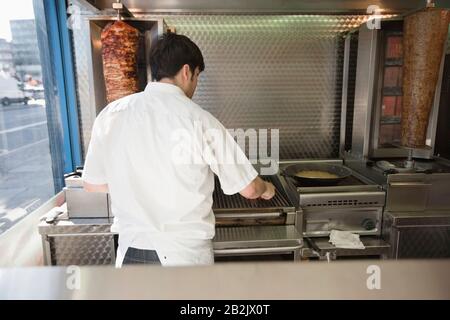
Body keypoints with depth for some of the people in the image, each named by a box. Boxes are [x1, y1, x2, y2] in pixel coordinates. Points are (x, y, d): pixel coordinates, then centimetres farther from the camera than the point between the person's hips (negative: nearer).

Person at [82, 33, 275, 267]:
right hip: (186, 254, -3)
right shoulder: (199, 120, -15)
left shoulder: (111, 114, -7)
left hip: (131, 252, 3)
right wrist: (267, 189, 14)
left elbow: (92, 184, 5)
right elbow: (248, 189, -8)